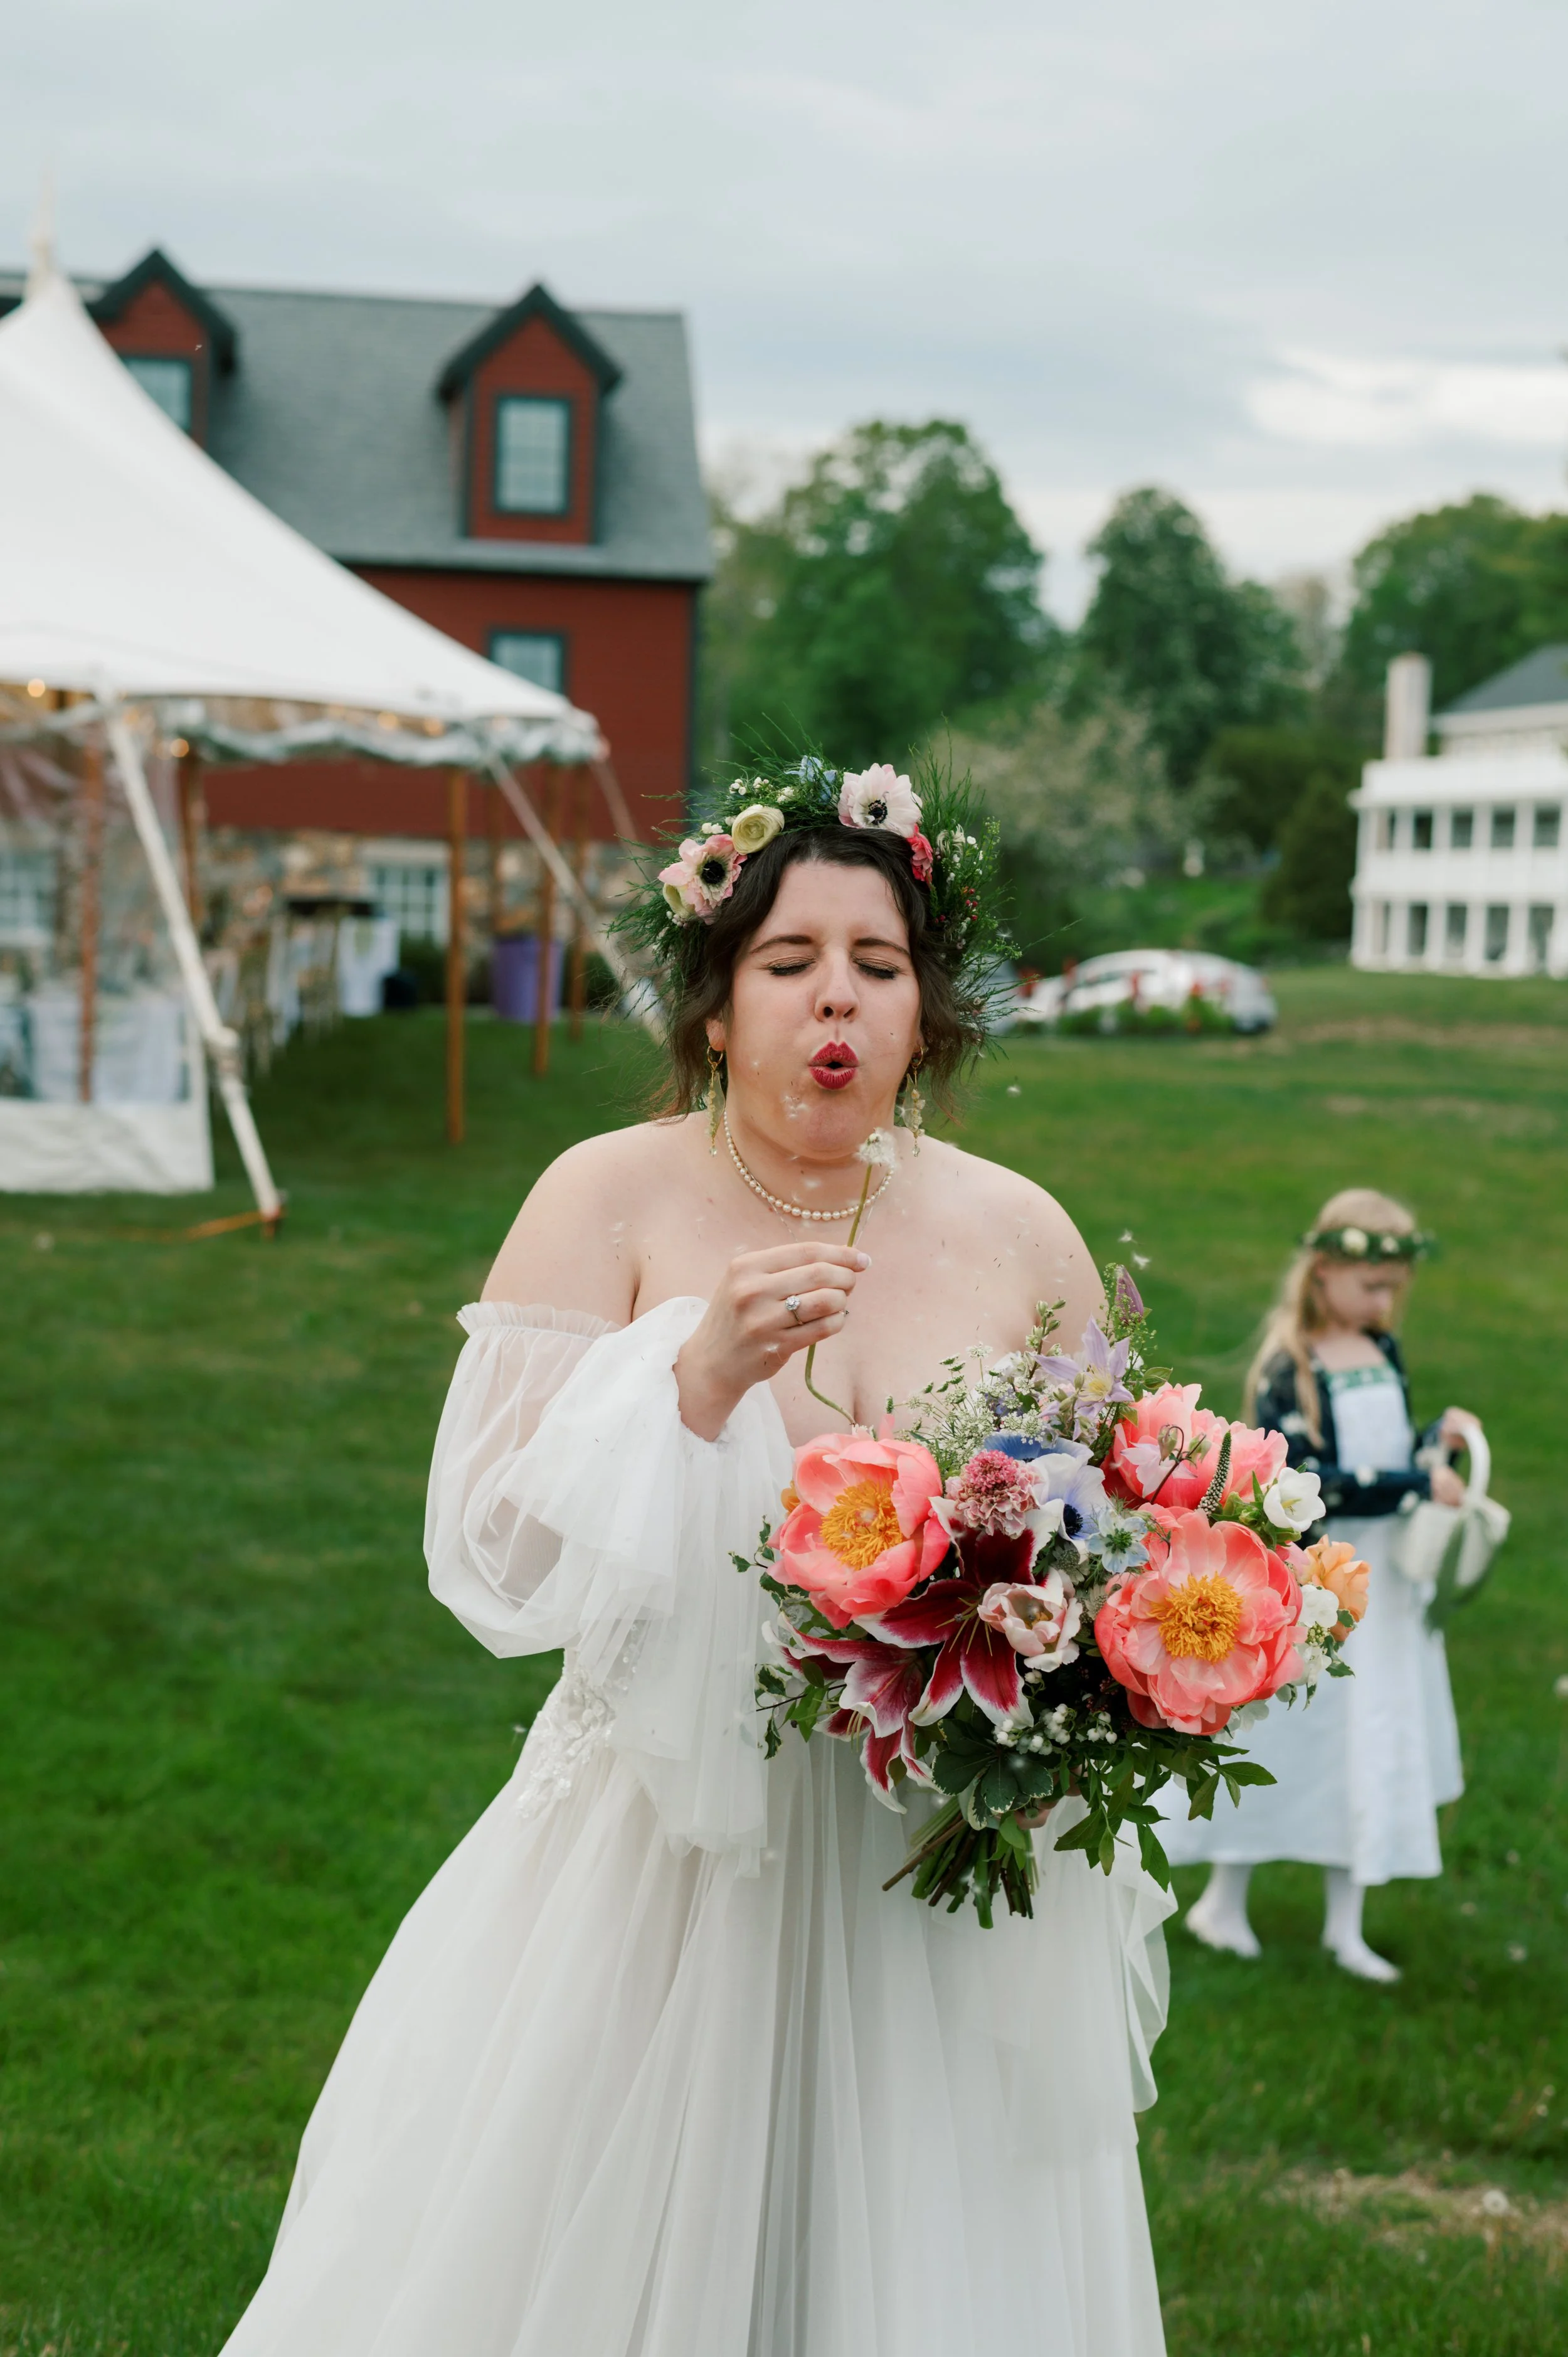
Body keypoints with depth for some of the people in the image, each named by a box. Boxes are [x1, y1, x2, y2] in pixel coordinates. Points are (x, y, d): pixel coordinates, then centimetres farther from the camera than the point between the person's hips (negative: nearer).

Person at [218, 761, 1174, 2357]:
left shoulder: (1020, 1236, 1)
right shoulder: (610, 1198, -6)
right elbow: (494, 1534, -13)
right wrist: (697, 1376, -25)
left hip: (941, 1880, 2)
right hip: (665, 1858, -2)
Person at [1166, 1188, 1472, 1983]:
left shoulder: (1384, 1354, 5)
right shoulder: (1289, 1368, -16)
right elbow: (1307, 1484, -24)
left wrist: (1438, 1440, -5)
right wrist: (1417, 1485, -24)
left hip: (1382, 1584, 7)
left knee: (1374, 1746, 10)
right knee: (1277, 1741, 5)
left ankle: (1345, 1925, 22)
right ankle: (1225, 1901, 24)